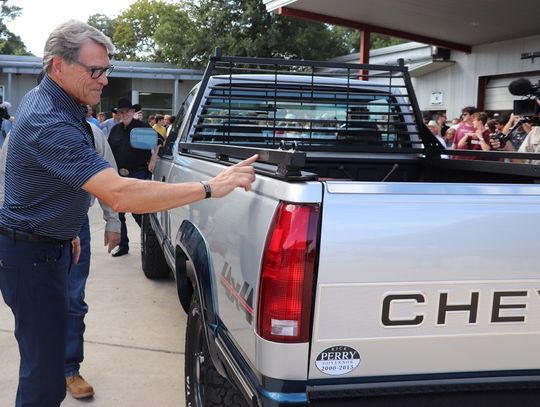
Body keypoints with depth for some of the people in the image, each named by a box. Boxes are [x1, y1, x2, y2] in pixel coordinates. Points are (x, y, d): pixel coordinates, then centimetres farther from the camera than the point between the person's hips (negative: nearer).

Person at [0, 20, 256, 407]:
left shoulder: (46, 101, 5)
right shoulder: (49, 123, -29)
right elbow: (119, 194, -39)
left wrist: (67, 231, 25)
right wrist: (209, 187, -37)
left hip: (51, 244, 10)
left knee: (44, 358, 20)